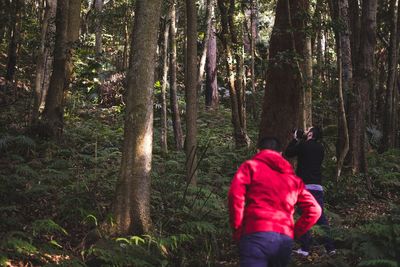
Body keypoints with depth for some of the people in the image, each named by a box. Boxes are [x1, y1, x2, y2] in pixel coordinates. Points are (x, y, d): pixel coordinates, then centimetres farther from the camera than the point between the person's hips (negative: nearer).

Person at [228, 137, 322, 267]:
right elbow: (314, 210, 16)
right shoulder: (293, 177, 24)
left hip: (257, 235, -5)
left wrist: (237, 230, 0)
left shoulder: (250, 166, 11)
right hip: (285, 239, 5)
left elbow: (235, 195, -7)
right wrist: (294, 232, 17)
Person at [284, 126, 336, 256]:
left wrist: (295, 139, 15)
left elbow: (288, 153, 5)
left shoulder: (303, 145, -6)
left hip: (305, 186, -5)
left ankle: (305, 248, -1)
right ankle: (330, 247, 6)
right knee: (321, 217, 7)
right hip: (318, 186, 5)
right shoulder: (320, 148, 11)